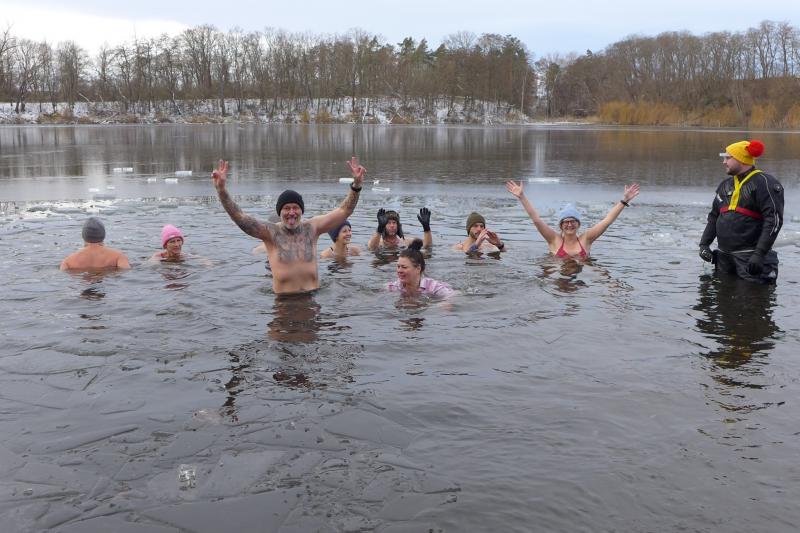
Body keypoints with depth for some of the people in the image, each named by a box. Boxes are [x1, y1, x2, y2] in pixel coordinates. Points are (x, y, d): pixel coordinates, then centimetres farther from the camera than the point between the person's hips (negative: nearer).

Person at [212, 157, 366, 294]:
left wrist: (356, 185, -8)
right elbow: (239, 217, -12)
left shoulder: (312, 228, 6)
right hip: (284, 299, -1)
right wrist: (221, 189, -26)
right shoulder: (271, 232, -2)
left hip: (313, 296, 1)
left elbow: (343, 211, 5)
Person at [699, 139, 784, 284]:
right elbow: (714, 216, 21)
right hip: (723, 255, 7)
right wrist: (704, 243, 7)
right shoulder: (725, 185, 15)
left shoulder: (764, 182, -9)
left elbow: (774, 220, -16)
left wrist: (760, 254, -22)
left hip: (749, 258, -7)